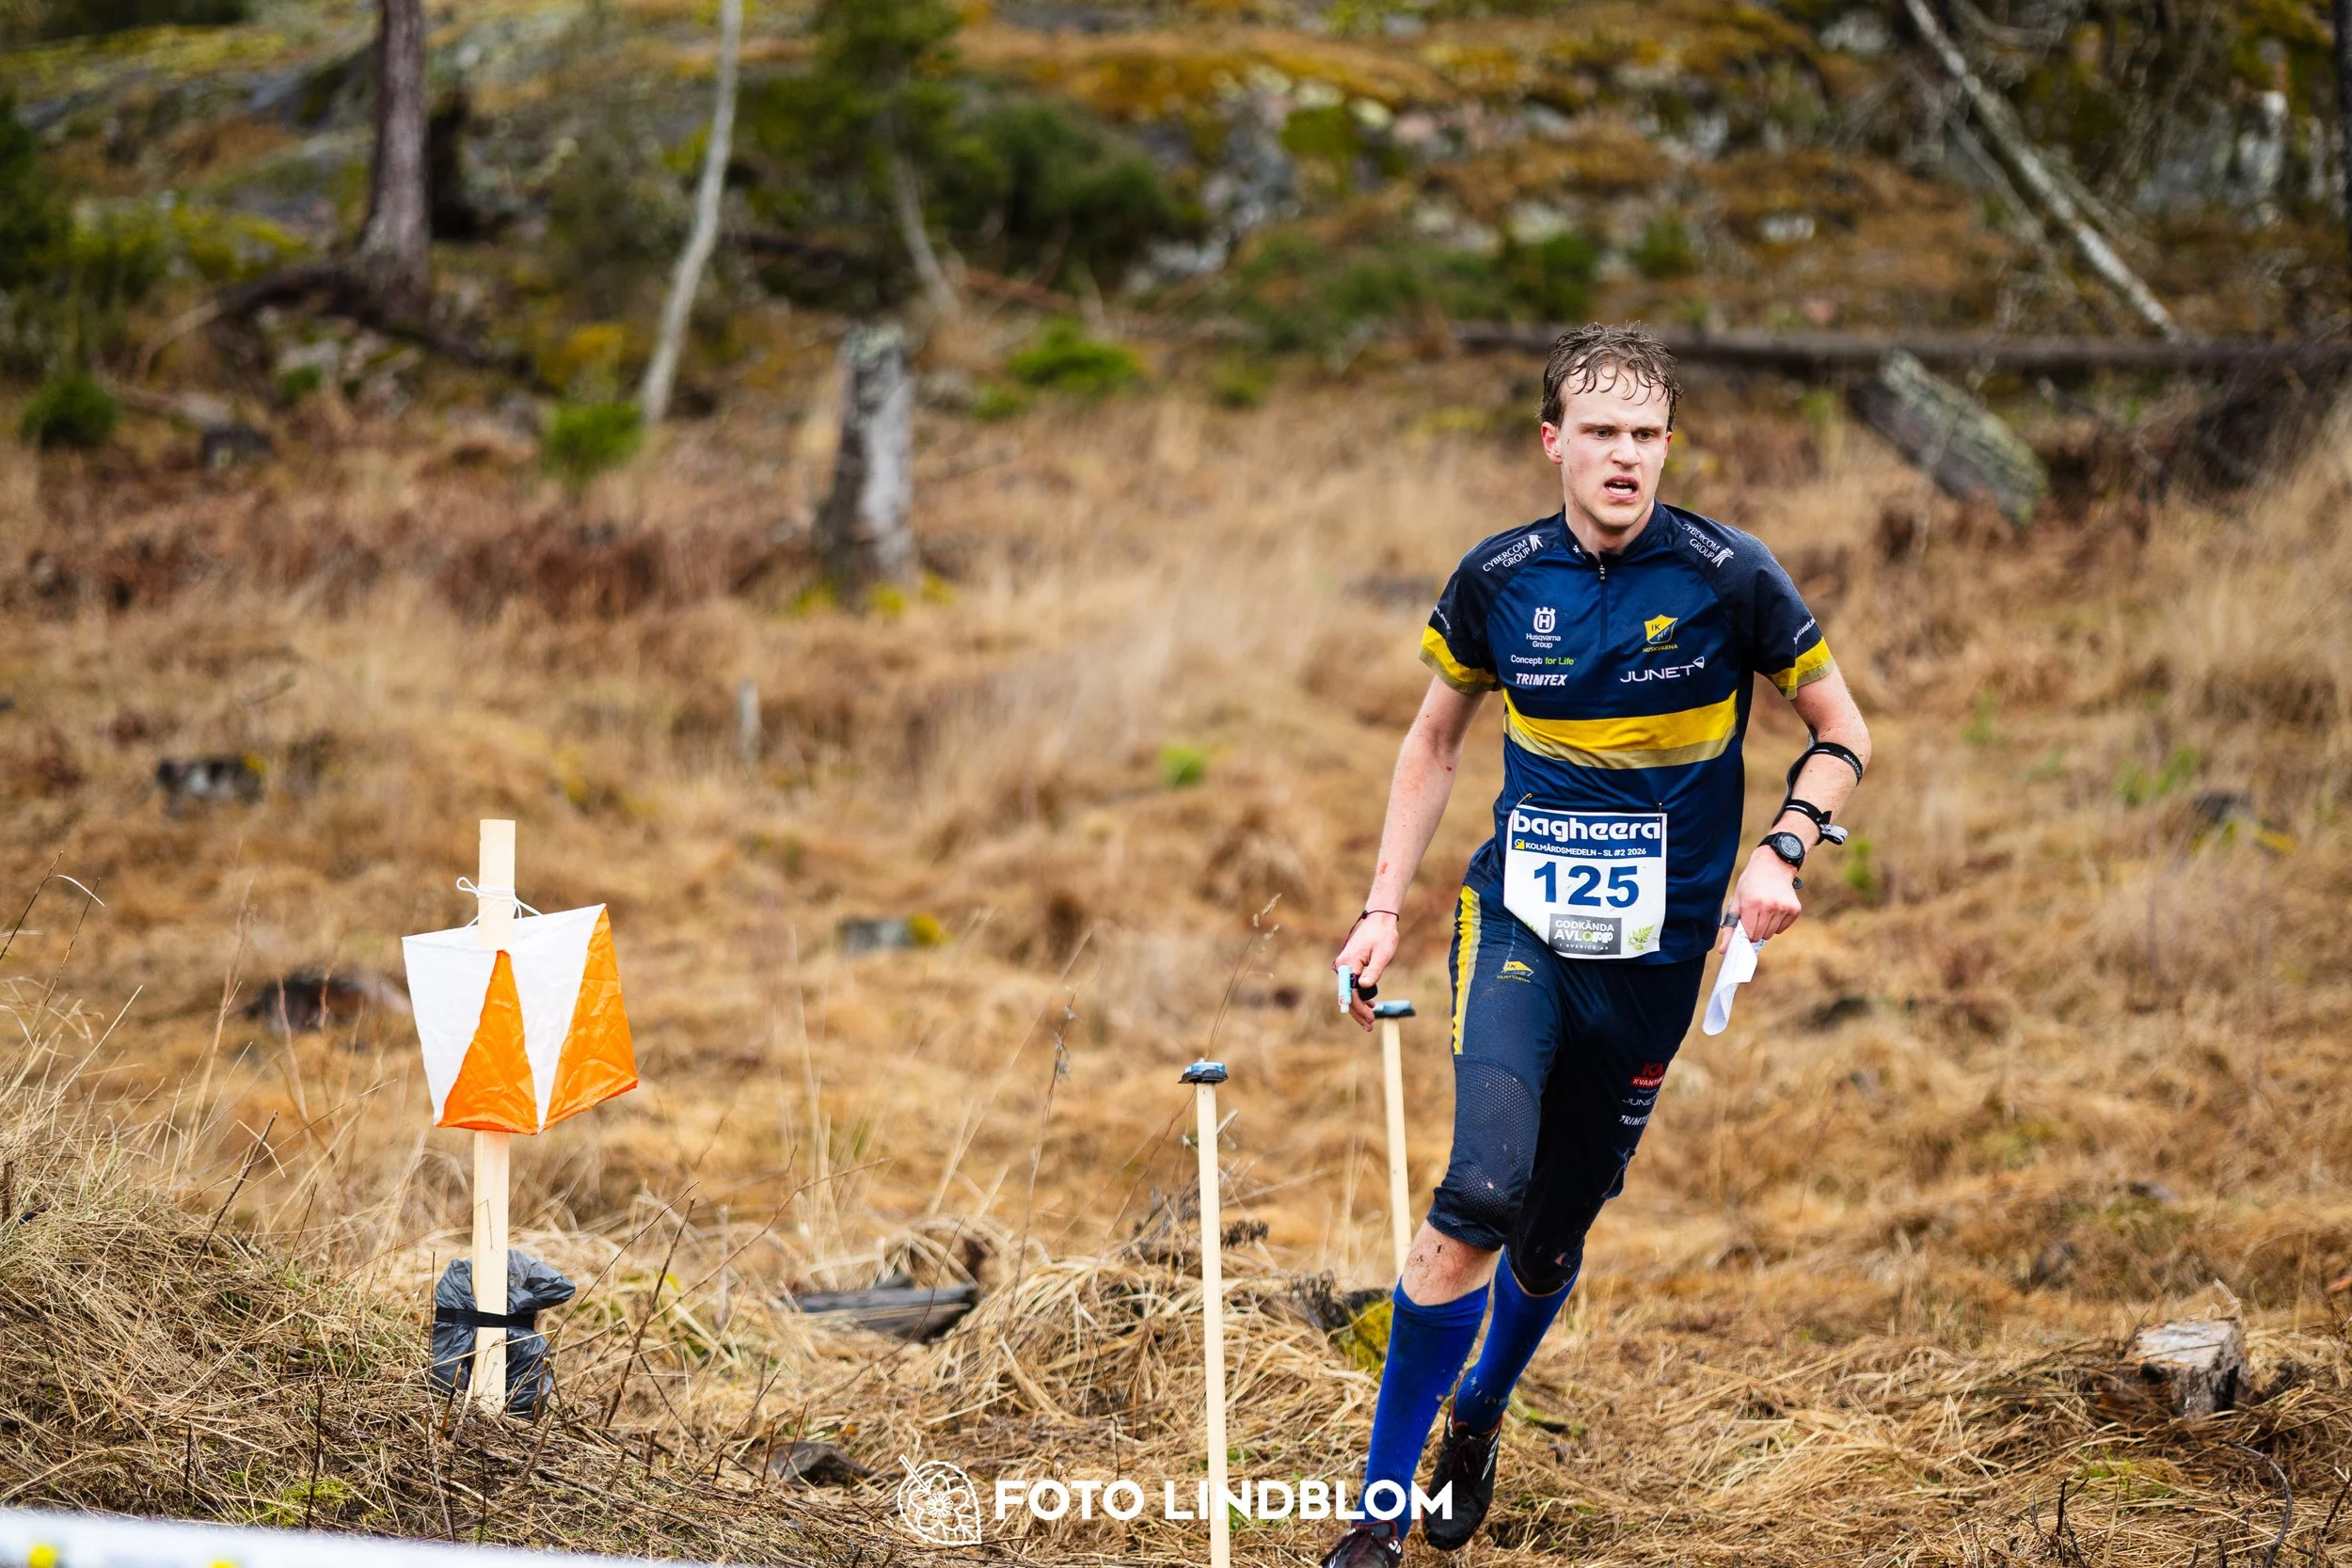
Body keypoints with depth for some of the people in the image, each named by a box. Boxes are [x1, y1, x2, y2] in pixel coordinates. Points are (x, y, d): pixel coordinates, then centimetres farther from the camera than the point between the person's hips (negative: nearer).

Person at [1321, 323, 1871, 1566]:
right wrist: (1382, 908, 7)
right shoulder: (1498, 579, -3)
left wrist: (1780, 854, -14)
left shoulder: (1729, 578, -8)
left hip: (1654, 946, 1)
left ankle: (1477, 1417, 42)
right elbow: (1435, 739, 13)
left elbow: (1841, 736, 3)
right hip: (1518, 916, 0)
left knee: (1557, 1228, 8)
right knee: (1481, 1194, -22)